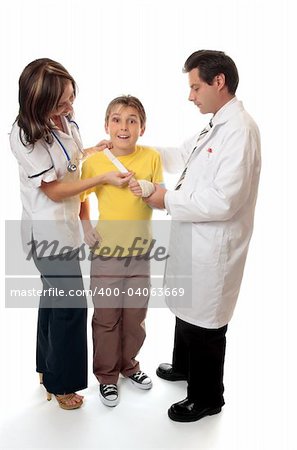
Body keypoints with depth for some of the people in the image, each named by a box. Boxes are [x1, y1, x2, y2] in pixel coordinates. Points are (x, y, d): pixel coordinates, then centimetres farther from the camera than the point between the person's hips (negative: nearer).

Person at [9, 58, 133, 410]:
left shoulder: (62, 118, -3)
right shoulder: (25, 135, -24)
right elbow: (54, 190, -20)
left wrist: (95, 149, 1)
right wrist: (104, 179, -20)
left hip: (63, 225, 8)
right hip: (49, 232, -8)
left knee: (54, 296, 20)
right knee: (71, 304, 2)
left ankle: (48, 369, 41)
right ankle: (61, 383, 25)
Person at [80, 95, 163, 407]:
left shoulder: (152, 157, -5)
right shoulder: (94, 162, -8)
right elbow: (79, 198, 6)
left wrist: (151, 191, -20)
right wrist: (85, 226, -7)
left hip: (140, 253, 2)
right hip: (106, 253, -2)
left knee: (135, 316, 17)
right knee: (106, 319, 10)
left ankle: (128, 364, 43)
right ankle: (106, 375, 32)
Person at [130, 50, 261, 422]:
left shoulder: (240, 130, -23)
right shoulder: (216, 126, 9)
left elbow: (224, 201, -28)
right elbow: (182, 157, 21)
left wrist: (169, 201, -18)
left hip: (214, 246, -10)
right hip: (194, 238, 10)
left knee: (204, 324, 8)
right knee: (187, 310, 26)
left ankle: (207, 398, 30)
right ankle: (184, 366, 51)